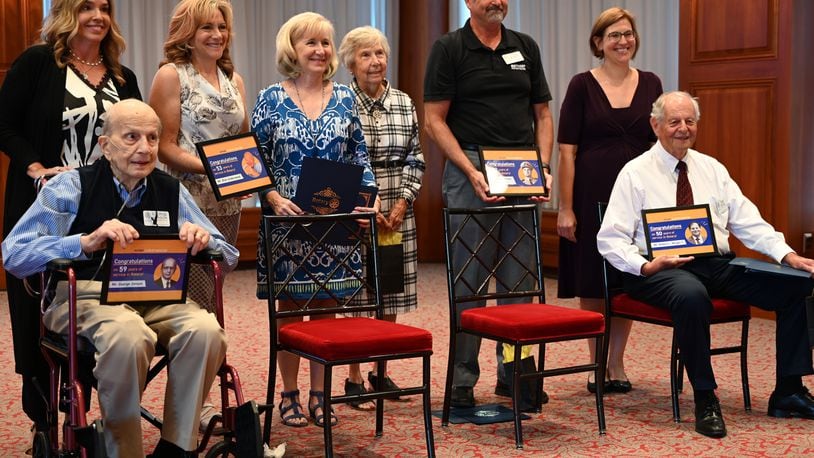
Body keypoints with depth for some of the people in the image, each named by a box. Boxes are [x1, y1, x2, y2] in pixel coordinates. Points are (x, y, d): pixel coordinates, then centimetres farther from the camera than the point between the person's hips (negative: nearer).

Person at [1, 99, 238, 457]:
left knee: (206, 331, -28)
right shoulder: (71, 186, 1)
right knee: (128, 335, -36)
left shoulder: (171, 192, 12)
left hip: (157, 296, 4)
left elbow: (229, 256, 15)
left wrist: (202, 239, -9)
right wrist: (87, 242, -24)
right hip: (84, 295, -3)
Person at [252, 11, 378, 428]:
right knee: (289, 307, 4)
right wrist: (275, 199, -16)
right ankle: (289, 395, 16)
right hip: (287, 219, -2)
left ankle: (319, 394, 17)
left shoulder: (344, 98, 7)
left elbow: (360, 156, 9)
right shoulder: (271, 100, 0)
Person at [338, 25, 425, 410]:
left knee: (392, 292, 9)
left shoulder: (404, 103, 8)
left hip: (396, 214, 4)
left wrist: (400, 205, -4)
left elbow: (415, 159, 7)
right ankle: (354, 378, 9)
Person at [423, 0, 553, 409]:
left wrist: (543, 167, 0)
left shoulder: (526, 47, 14)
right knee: (469, 278, -2)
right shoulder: (449, 48, -1)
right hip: (470, 171, -4)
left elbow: (542, 114, 15)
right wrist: (472, 172, -15)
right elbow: (434, 120, -5)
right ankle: (462, 378, 6)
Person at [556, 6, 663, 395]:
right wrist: (566, 208, -11)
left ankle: (616, 363, 19)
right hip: (592, 193, -3)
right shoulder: (582, 85, -2)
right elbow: (567, 150, -5)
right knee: (592, 283, 4)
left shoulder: (650, 84, 8)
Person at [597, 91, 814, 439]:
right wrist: (644, 266, -21)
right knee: (691, 295, -41)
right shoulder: (636, 173, 1)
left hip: (718, 265, 6)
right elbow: (610, 240, -4)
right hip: (660, 270, -5)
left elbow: (748, 223, 11)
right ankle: (705, 400, -26)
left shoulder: (712, 168, 16)